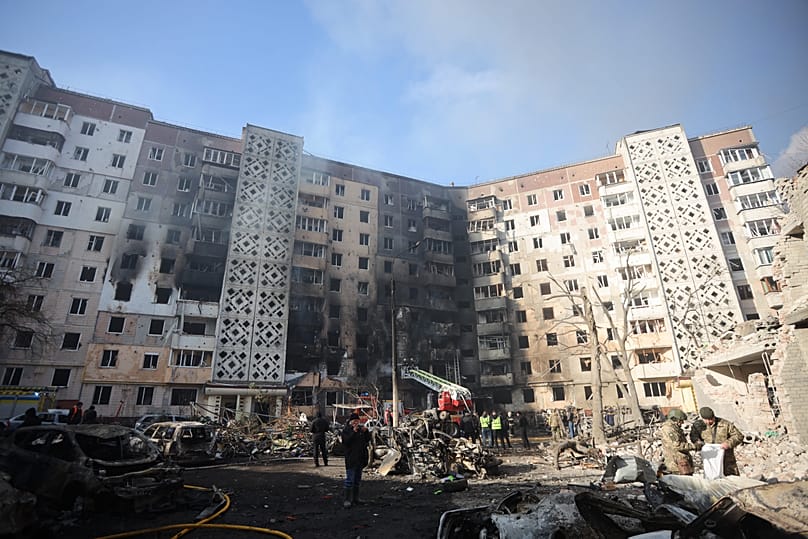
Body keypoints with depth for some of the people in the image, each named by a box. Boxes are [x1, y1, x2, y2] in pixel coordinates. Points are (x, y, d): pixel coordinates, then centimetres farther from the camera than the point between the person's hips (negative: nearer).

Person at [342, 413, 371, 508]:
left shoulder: (361, 428, 11)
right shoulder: (346, 430, -5)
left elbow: (368, 440, 9)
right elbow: (346, 441, -18)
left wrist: (366, 431, -8)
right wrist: (354, 432, -26)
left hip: (360, 458, 6)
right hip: (351, 458, -6)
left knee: (357, 479, 14)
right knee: (350, 479, -8)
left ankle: (355, 498, 24)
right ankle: (347, 500, -3)